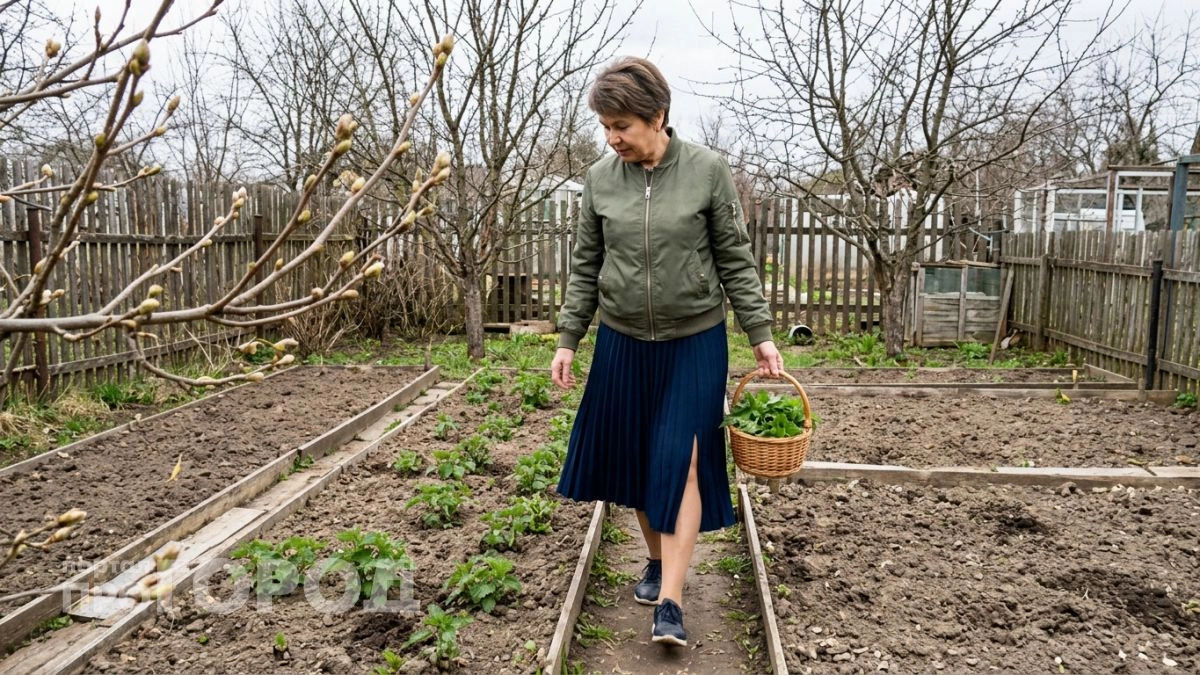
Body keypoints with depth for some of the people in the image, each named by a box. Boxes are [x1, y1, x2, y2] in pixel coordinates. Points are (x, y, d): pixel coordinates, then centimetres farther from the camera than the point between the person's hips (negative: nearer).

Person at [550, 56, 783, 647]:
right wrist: (567, 340, 3)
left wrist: (760, 334, -5)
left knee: (680, 463, -6)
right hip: (623, 343, 3)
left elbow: (735, 260, -2)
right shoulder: (600, 178, -1)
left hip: (695, 342, -3)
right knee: (635, 459, 11)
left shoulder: (707, 170, -8)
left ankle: (670, 603, 0)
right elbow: (585, 268, 6)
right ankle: (656, 558, 33)